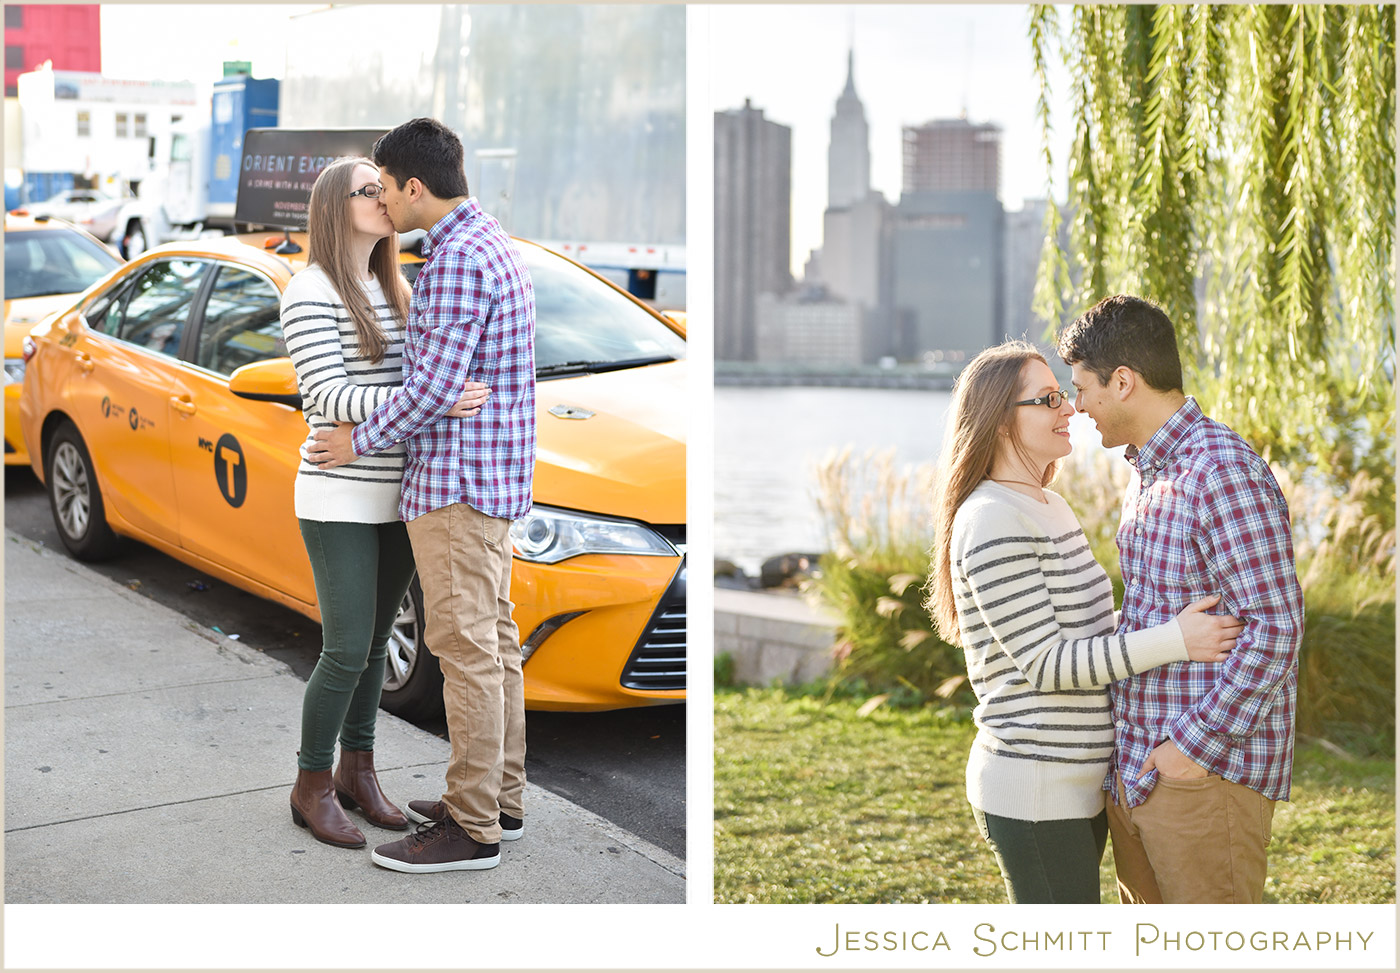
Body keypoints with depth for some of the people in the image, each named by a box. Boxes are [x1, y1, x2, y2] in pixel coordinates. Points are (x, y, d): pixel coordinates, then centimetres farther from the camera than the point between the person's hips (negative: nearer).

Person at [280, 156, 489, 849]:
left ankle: (357, 772, 27)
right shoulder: (310, 292, -11)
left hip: (397, 497, 7)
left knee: (375, 641, 14)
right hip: (340, 500, -7)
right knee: (347, 650, -5)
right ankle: (312, 787, 12)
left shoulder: (393, 292, 13)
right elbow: (329, 397, -21)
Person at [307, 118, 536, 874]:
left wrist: (360, 441, -7)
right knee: (493, 637, 15)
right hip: (494, 472, 11)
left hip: (458, 477, -11)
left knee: (466, 646, -5)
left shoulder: (457, 259, -19)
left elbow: (434, 386, -21)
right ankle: (501, 797, 24)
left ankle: (472, 829, 1)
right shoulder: (488, 241, 14)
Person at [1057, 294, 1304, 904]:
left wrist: (1196, 745, -20)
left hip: (1207, 769, -9)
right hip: (1135, 767, 9)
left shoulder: (1224, 475, -18)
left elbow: (1276, 627, -20)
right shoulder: (1147, 474, 13)